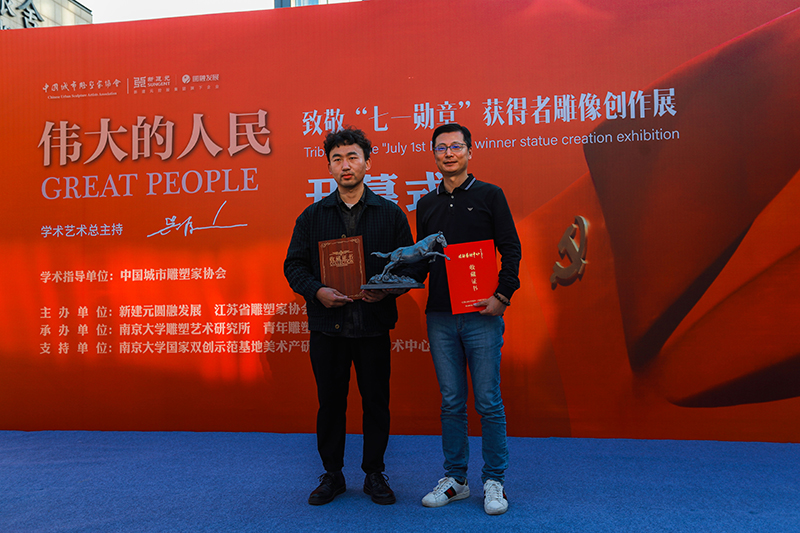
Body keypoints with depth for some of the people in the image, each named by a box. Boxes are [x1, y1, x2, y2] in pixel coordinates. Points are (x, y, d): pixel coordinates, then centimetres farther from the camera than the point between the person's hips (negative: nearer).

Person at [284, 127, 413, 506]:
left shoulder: (390, 214, 5)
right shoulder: (312, 216, 7)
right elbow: (294, 264, 5)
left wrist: (387, 290, -16)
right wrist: (318, 291, -14)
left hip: (374, 325, -1)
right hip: (327, 325, 1)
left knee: (376, 402, 8)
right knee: (330, 403, 10)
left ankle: (375, 474, 26)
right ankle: (332, 475, 27)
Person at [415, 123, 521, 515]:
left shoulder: (489, 196, 2)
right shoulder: (426, 204, 14)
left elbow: (511, 250, -2)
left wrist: (503, 295, -13)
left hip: (481, 315, -3)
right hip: (439, 317, 4)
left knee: (488, 402, 2)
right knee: (451, 402, 10)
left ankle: (494, 482, 17)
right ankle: (454, 479, 23)